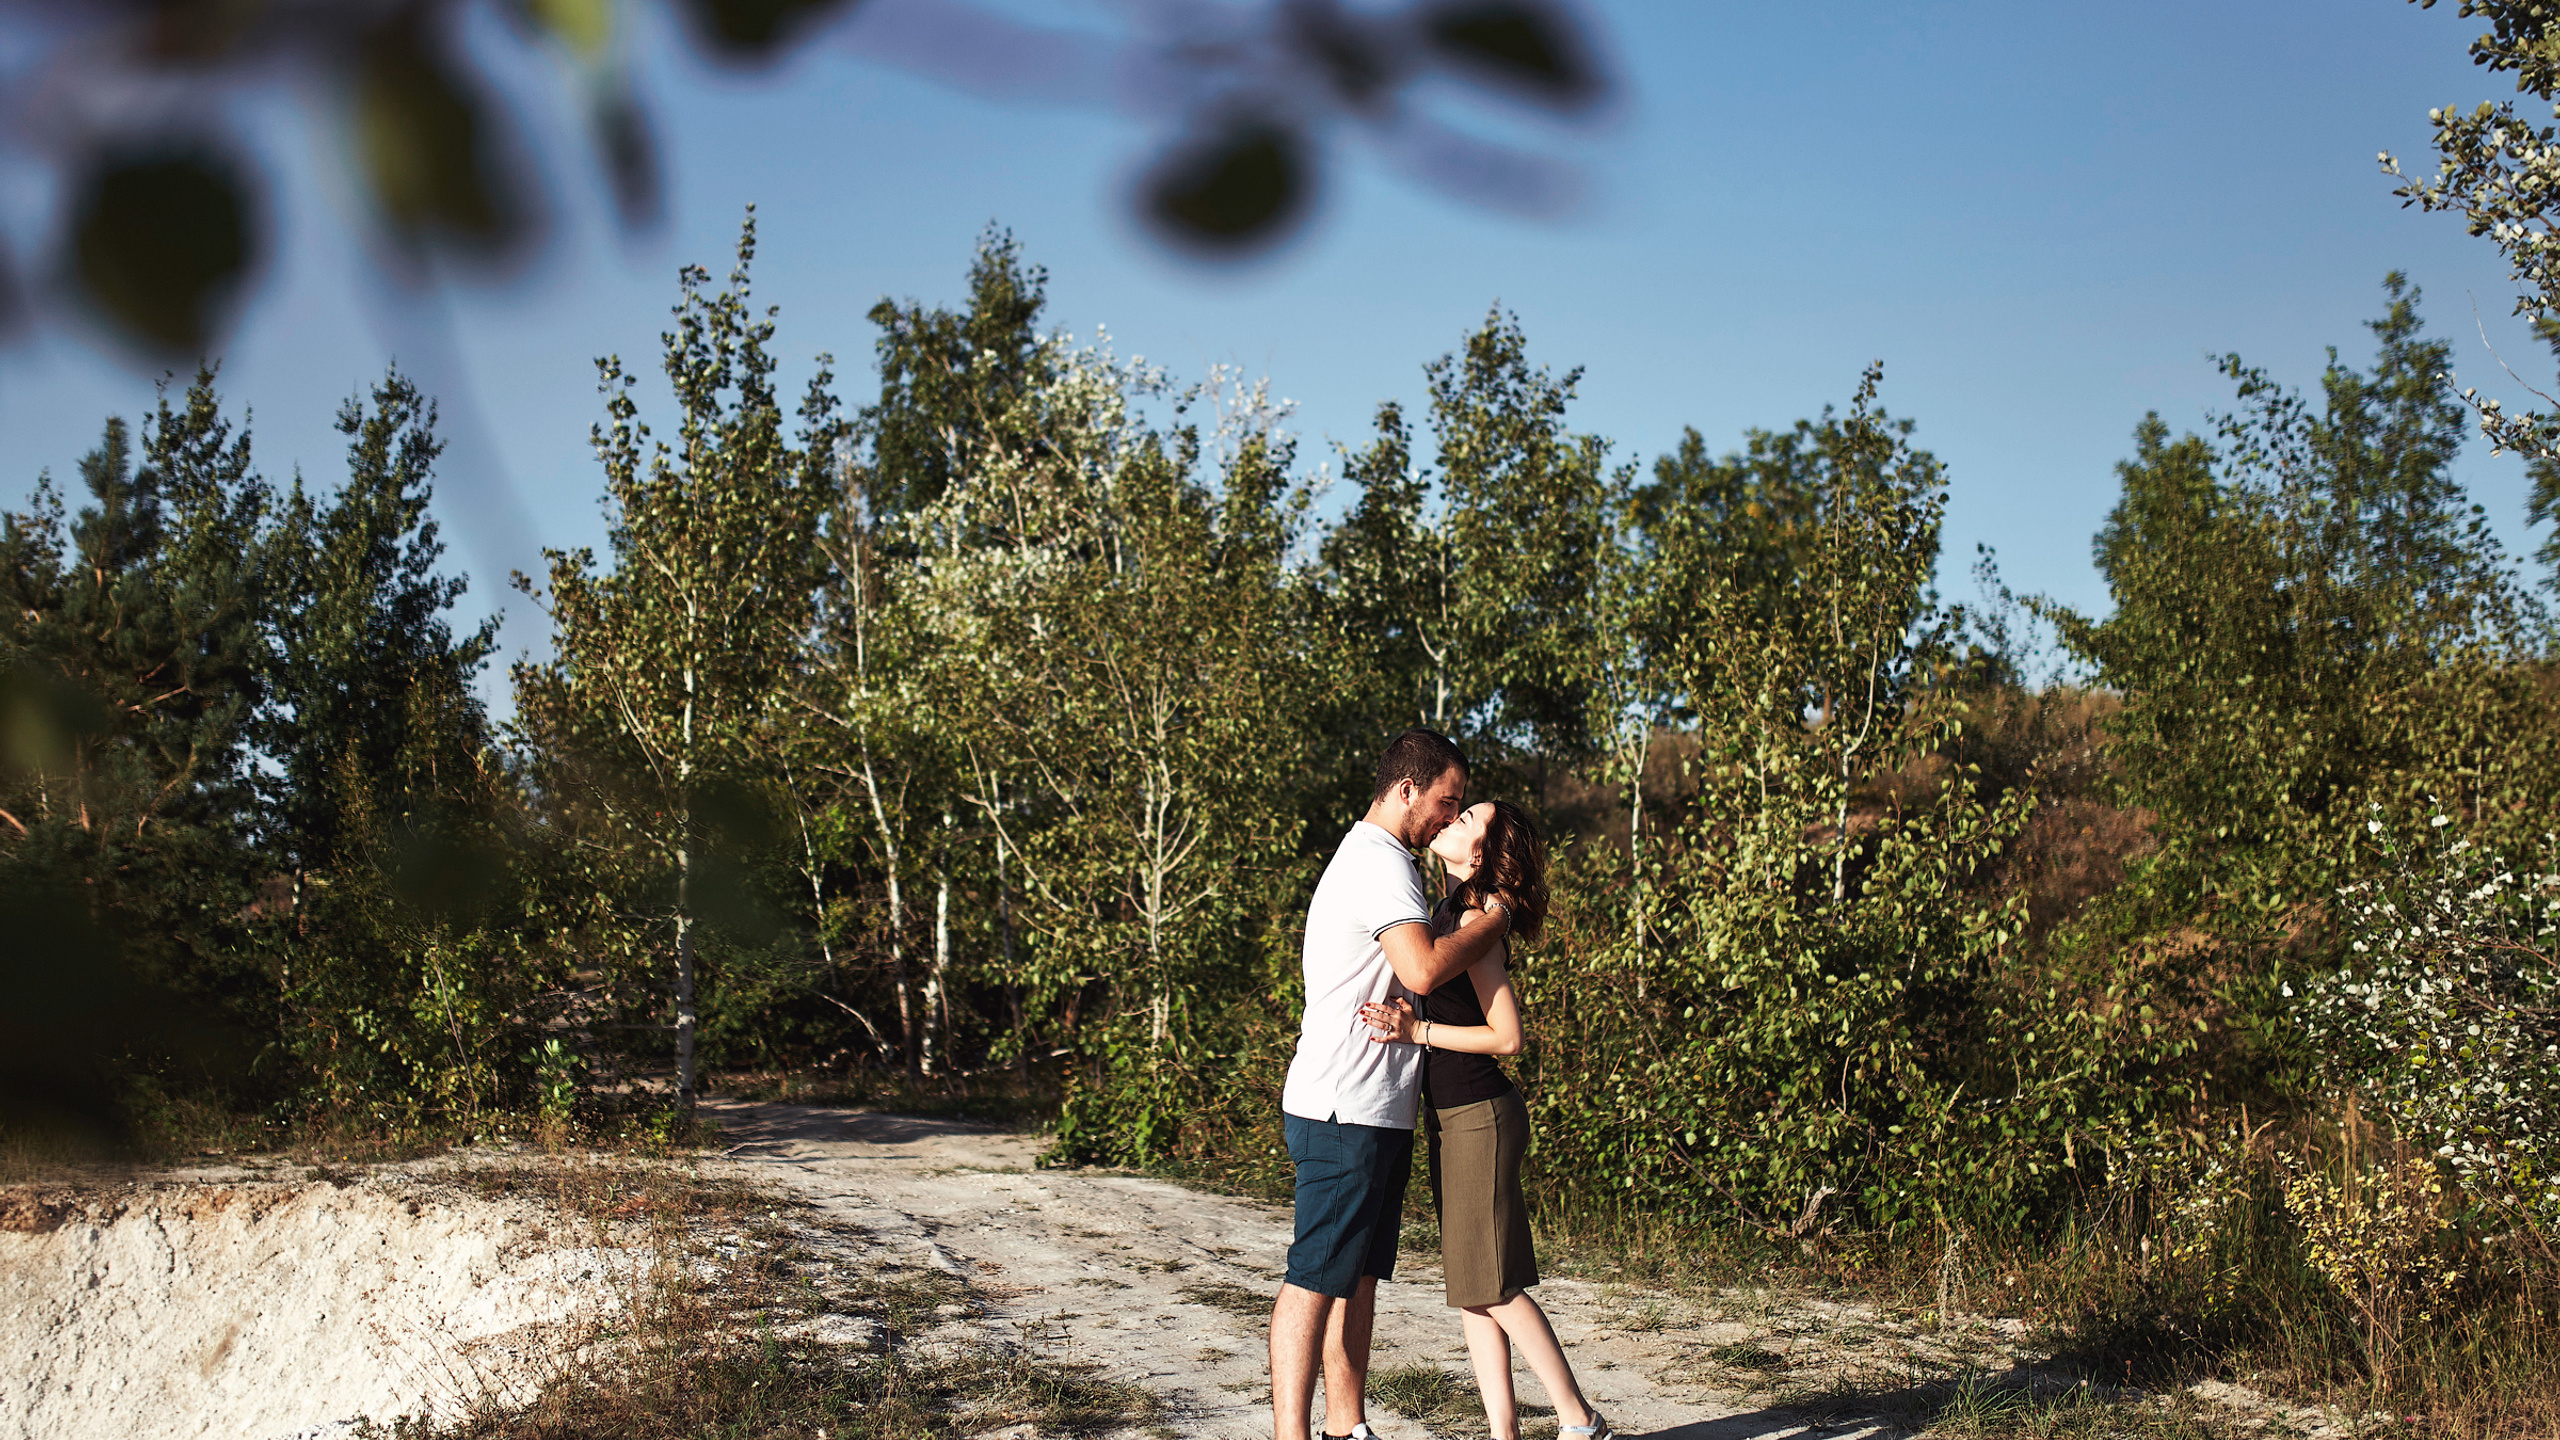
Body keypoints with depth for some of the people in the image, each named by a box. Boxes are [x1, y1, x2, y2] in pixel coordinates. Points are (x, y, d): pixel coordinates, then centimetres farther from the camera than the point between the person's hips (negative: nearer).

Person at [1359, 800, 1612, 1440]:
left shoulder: (1475, 919, -16)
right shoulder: (1452, 910, 11)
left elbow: (1507, 1036, -17)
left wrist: (1418, 1031, -18)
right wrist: (1405, 1016, 2)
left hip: (1479, 1117, -9)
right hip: (1453, 1117, 9)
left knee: (1495, 1289, -3)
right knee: (1469, 1292, 10)